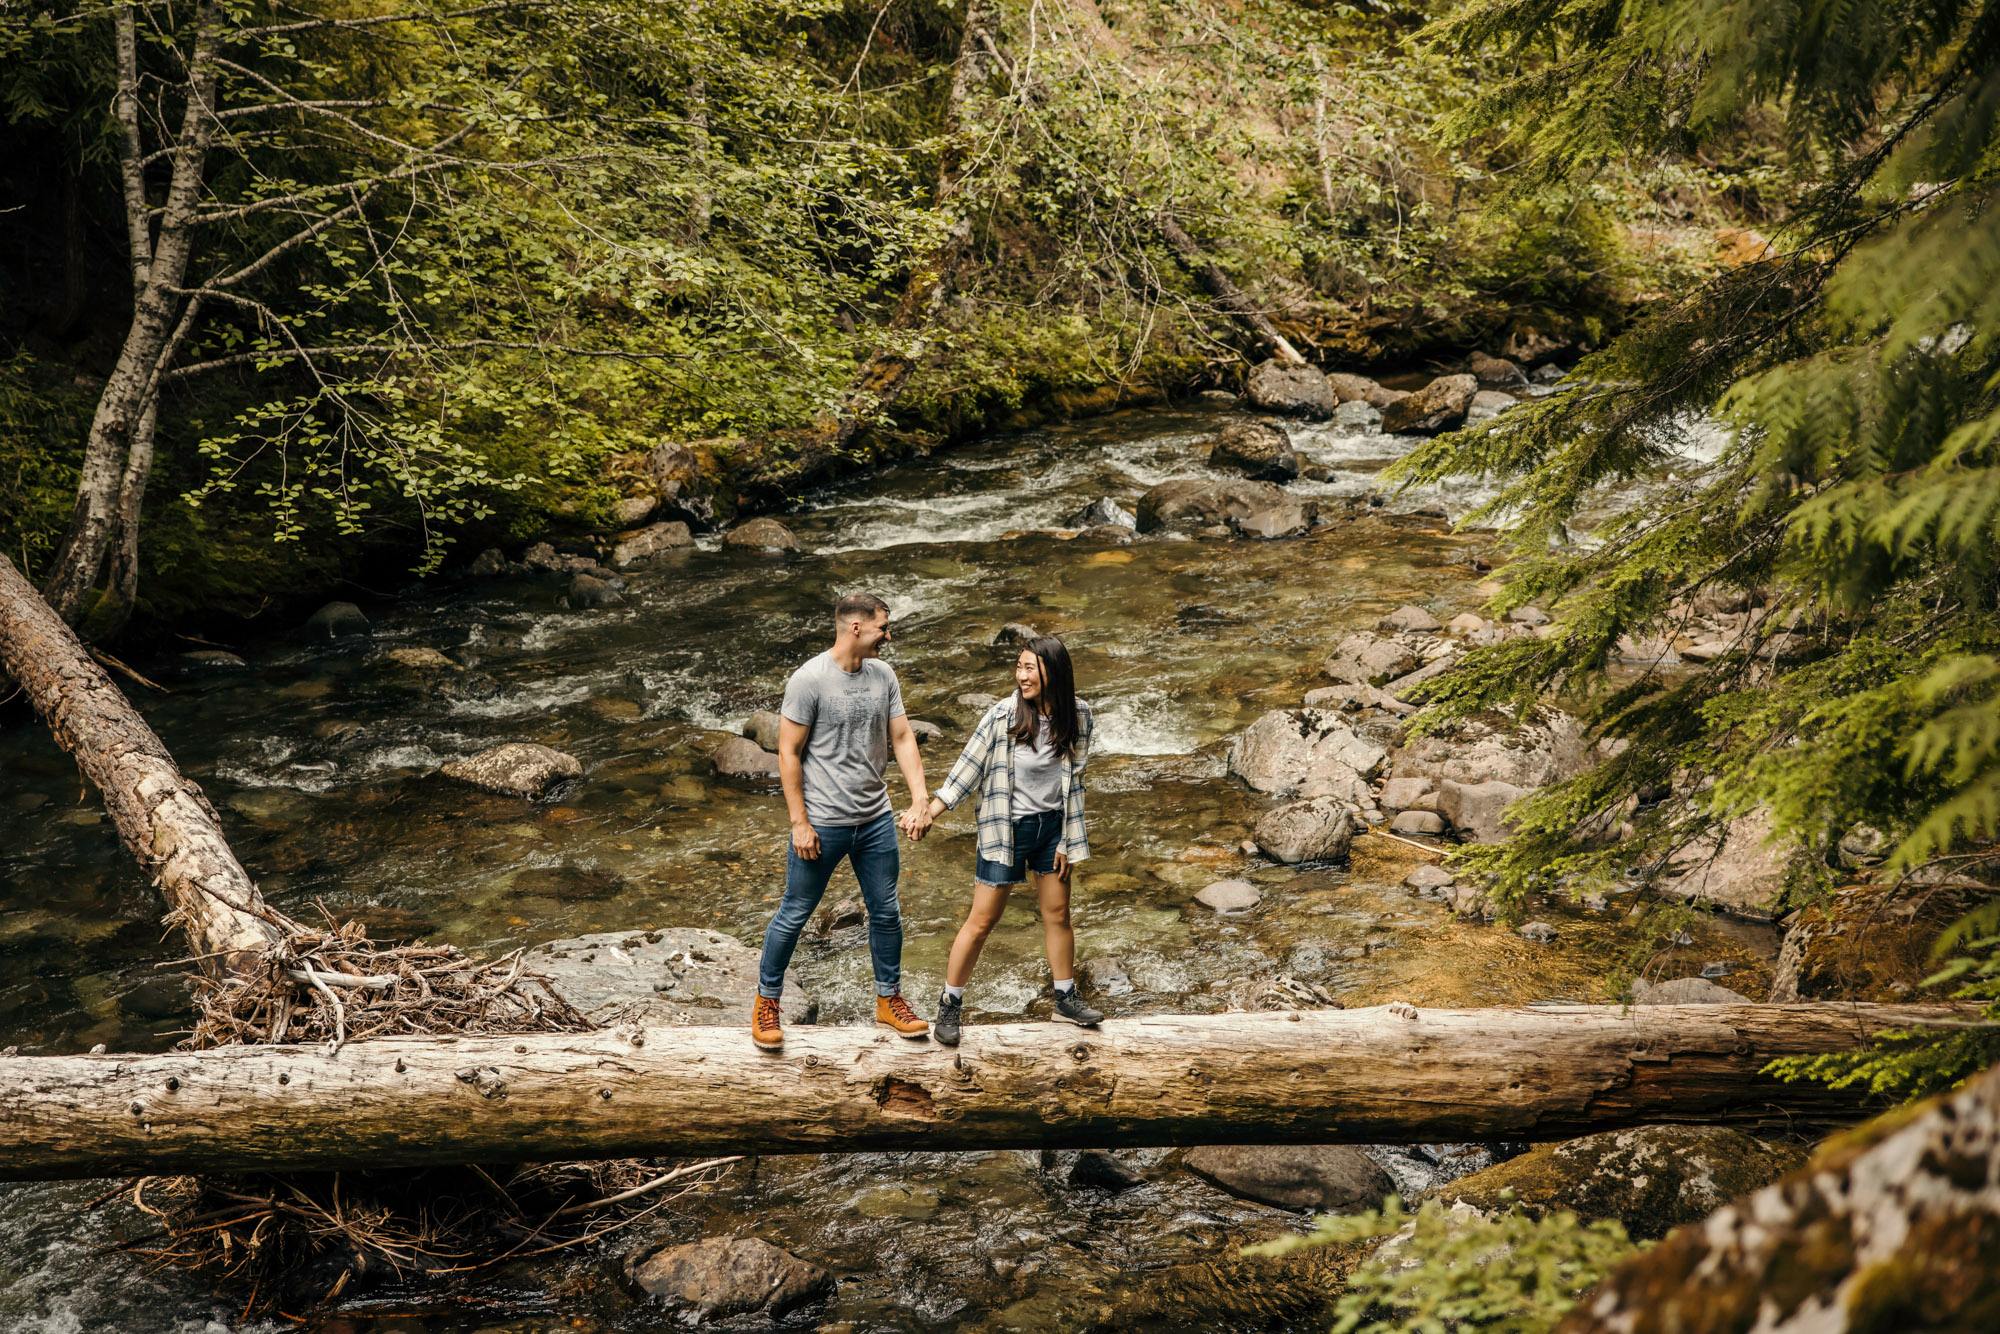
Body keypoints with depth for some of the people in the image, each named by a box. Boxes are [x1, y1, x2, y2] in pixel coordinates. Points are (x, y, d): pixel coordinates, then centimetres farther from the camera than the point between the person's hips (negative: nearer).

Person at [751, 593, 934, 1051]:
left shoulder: (883, 675, 3)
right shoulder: (809, 680, -15)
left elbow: (902, 738, 5)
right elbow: (789, 753, -12)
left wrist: (921, 798, -7)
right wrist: (799, 823, -13)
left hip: (876, 820, 6)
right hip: (822, 823, -6)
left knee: (886, 913, 14)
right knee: (794, 915, 5)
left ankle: (889, 1000, 31)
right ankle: (766, 1003, 22)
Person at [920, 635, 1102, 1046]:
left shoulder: (1076, 715, -4)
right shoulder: (1003, 715, -16)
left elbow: (1073, 777, 3)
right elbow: (968, 767, -11)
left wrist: (1067, 841, 3)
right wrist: (931, 809, -21)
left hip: (1051, 825, 4)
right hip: (1008, 827, -4)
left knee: (1058, 914, 14)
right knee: (982, 921, 0)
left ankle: (1066, 1000, 30)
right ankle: (949, 1006, 12)